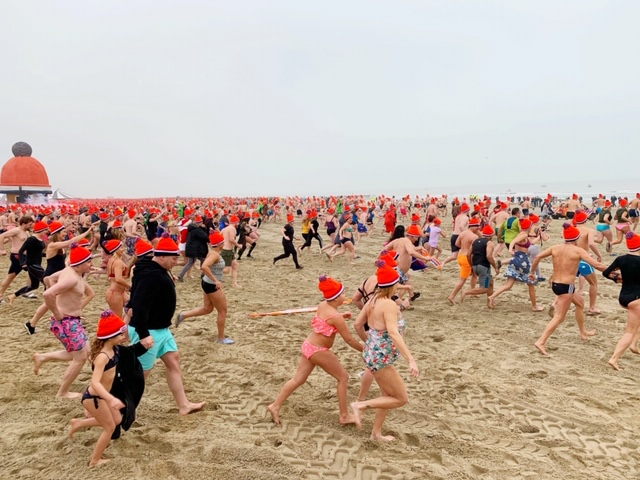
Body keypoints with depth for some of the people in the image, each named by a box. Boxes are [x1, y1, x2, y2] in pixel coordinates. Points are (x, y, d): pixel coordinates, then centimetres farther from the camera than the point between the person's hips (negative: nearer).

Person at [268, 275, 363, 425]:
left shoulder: (322, 305, 0)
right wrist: (364, 350, -4)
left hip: (309, 345, 8)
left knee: (298, 379, 17)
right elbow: (349, 339, -17)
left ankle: (275, 406, 23)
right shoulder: (335, 316, -23)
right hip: (318, 351, -8)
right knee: (343, 377, 7)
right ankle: (344, 416, 16)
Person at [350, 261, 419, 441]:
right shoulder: (389, 304, -23)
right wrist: (411, 360, -37)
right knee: (401, 399, 5)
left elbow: (358, 323, 11)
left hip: (373, 354, 9)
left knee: (388, 395, 22)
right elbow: (394, 333, -34)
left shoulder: (373, 300, 2)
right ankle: (361, 405, 2)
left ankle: (376, 433, 32)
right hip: (380, 358, -9)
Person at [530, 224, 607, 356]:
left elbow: (538, 257, 3)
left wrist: (532, 272, 15)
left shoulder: (555, 248, 4)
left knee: (580, 302, 30)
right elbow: (596, 265, -14)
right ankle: (541, 342, -11)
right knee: (559, 317, -3)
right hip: (566, 286, -7)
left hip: (555, 284, 8)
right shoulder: (578, 250, -11)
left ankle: (583, 332, 44)